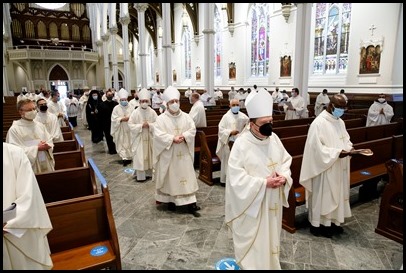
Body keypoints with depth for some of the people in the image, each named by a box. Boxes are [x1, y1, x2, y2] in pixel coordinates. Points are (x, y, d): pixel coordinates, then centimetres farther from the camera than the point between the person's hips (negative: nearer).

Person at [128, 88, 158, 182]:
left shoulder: (152, 112, -3)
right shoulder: (135, 112, -9)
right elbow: (130, 124, -9)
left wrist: (149, 125, -17)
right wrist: (141, 126, -18)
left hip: (150, 137, 3)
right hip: (139, 138, -3)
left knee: (149, 155, 12)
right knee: (140, 157, 0)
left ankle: (149, 173, 26)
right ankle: (140, 175, 9)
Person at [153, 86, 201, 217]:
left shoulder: (186, 116, 4)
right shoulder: (161, 118, -6)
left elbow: (193, 130, 0)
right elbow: (158, 134, -13)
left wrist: (184, 136, -18)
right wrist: (173, 138, -23)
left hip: (184, 153, 3)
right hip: (168, 154, -2)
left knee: (187, 177, 2)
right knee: (170, 177, 9)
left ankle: (191, 204, 7)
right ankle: (170, 200, 27)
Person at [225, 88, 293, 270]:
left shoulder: (274, 138, -2)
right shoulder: (241, 144, -21)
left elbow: (286, 160, 9)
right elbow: (236, 177, -21)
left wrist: (284, 177, -12)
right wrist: (264, 183, -24)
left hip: (272, 201, 6)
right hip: (251, 202, -6)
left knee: (270, 236, 23)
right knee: (251, 241, 9)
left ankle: (271, 264, 45)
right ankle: (250, 265, 32)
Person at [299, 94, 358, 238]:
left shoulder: (340, 122, 8)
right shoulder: (319, 123, -18)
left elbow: (345, 139, 16)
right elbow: (316, 148, -21)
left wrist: (349, 148, -6)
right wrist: (337, 153, -26)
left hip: (339, 168, 9)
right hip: (324, 169, -8)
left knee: (337, 194, 17)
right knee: (322, 196, 3)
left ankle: (332, 221, 33)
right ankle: (318, 224, 18)